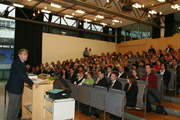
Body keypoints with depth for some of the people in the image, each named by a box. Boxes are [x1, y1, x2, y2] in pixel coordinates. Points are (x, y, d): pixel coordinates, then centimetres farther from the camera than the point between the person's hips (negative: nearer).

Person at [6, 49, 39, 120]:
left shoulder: (22, 63, 9)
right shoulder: (17, 63, -21)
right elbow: (23, 75, -27)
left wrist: (29, 80, 9)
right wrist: (32, 84, -29)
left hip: (18, 87, 10)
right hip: (14, 88, -10)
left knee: (17, 106, 19)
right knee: (13, 106, 2)